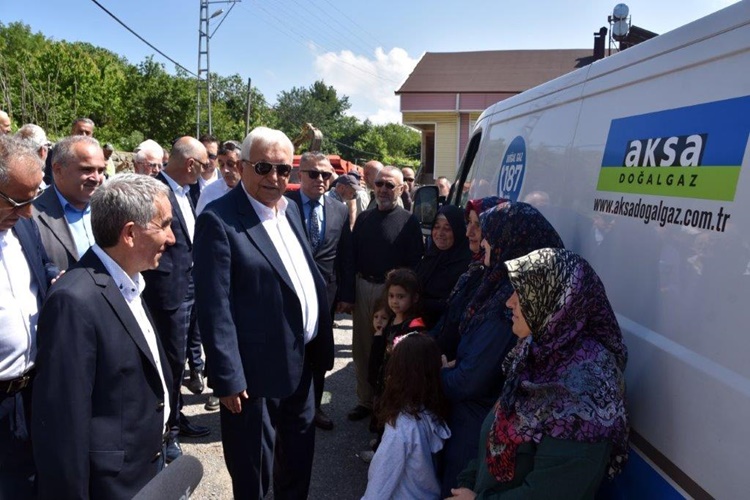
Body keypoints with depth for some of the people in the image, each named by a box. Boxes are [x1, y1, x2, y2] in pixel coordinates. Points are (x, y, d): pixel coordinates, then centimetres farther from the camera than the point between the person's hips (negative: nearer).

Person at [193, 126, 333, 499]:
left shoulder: (290, 209, 7)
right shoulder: (219, 220, -18)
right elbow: (214, 308, -20)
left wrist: (319, 343, 12)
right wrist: (227, 378, -20)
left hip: (300, 363, 8)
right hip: (256, 373, -7)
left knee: (299, 458, 26)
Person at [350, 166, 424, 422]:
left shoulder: (409, 221, -6)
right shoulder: (363, 218, 8)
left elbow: (415, 263, -9)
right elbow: (352, 255, 9)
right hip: (363, 288, 5)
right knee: (361, 348, 13)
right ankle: (365, 400, 29)